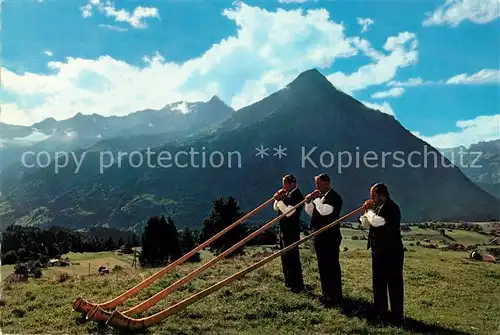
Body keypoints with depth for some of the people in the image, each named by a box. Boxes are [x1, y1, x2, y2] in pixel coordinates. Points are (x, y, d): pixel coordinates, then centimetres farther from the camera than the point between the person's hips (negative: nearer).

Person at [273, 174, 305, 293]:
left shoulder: (297, 196, -16)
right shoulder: (286, 194, 10)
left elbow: (288, 212, -25)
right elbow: (276, 208, 15)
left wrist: (280, 200, -20)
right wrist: (277, 199, -1)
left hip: (291, 230, -10)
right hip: (284, 229, 10)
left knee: (292, 257, -5)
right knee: (285, 256, 18)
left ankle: (297, 285, 4)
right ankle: (289, 281, 32)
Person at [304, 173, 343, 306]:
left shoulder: (334, 197, -14)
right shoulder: (319, 196, 12)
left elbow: (325, 211, -29)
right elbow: (311, 212, 14)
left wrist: (317, 199, -20)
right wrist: (309, 201, -1)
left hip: (330, 238, -9)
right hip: (320, 236, 9)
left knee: (332, 267, -2)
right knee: (323, 267, 15)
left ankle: (335, 296, 7)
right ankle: (327, 294, 26)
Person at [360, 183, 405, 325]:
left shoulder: (391, 207, -16)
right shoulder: (377, 207, 11)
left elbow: (377, 221, -29)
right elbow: (366, 224, 14)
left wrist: (370, 210, -14)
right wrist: (366, 210, 0)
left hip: (391, 251, -9)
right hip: (379, 251, 9)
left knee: (394, 283, -1)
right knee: (378, 282, 16)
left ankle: (397, 316, 7)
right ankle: (381, 312, 28)